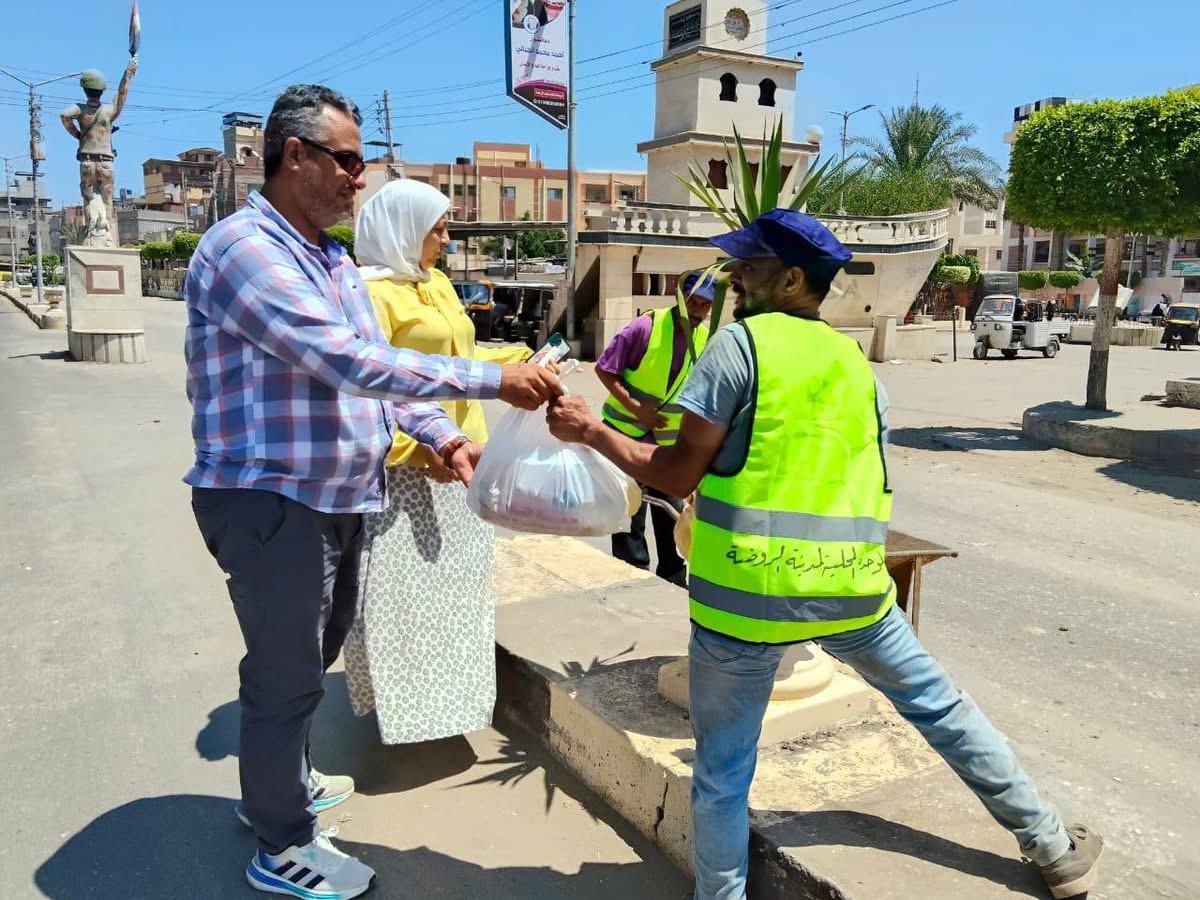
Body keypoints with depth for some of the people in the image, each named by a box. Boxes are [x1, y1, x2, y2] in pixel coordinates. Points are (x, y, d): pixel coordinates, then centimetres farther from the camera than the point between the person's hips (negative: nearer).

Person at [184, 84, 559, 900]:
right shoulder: (244, 247, -18)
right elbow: (351, 363, -28)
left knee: (314, 649, 22)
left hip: (338, 495, 9)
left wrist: (442, 435, -2)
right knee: (287, 670, 4)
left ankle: (279, 784, 45)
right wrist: (496, 381, -26)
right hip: (271, 498, -9)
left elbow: (373, 365, 15)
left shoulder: (335, 259, 13)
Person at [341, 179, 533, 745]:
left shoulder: (438, 284, 13)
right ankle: (401, 702, 17)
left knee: (453, 579, 19)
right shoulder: (372, 292, -15)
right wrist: (419, 448, -26)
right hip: (404, 466, -9)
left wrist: (519, 362, 15)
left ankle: (446, 688, 37)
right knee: (402, 586, 1)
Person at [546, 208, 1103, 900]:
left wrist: (589, 432, 5)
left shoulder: (740, 342, -4)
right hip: (851, 584, 6)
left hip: (747, 588, -5)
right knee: (940, 706, 26)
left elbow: (677, 475, -6)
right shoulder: (856, 363, 13)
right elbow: (869, 486, 17)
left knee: (722, 771, 12)